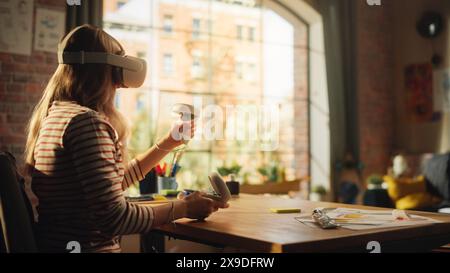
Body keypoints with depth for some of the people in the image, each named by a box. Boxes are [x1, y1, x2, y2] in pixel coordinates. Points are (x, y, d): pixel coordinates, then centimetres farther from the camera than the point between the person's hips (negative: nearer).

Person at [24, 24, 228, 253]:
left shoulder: (55, 114, 10)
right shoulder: (86, 121, -20)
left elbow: (114, 180, 18)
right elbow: (113, 218, -24)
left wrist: (168, 143, 21)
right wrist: (183, 208, -12)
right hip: (89, 246, -9)